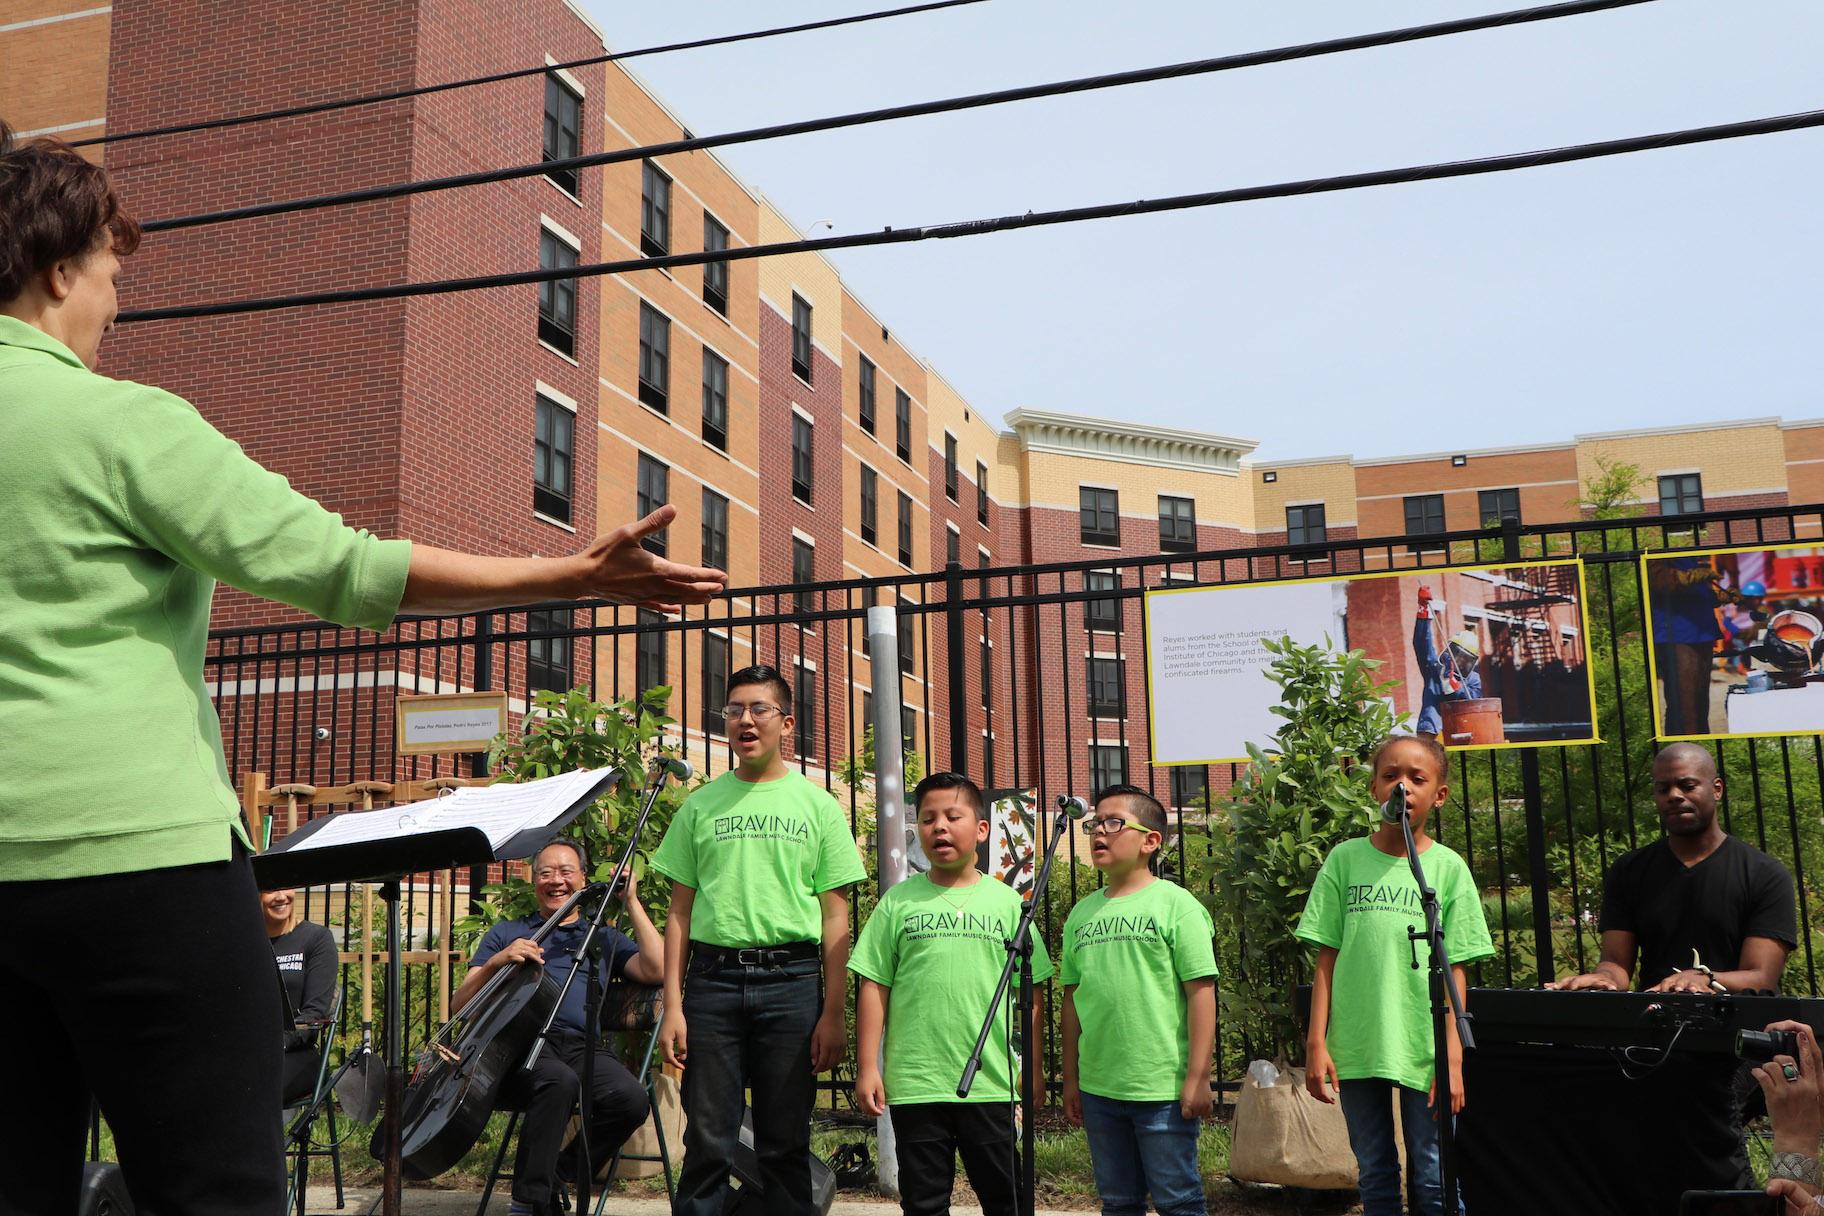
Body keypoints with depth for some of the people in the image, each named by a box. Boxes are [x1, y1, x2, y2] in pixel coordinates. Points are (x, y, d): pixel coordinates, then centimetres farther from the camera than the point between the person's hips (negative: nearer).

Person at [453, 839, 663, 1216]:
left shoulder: (605, 938, 28)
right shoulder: (507, 933, 26)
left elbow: (657, 970, 8)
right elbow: (459, 1006, 16)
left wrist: (631, 901, 10)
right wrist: (497, 962, -4)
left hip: (582, 1044, 2)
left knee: (631, 1097, -32)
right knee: (559, 1080, -39)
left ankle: (555, 1180, -11)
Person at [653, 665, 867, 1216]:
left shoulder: (817, 805, 6)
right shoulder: (700, 805, 10)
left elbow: (835, 918, 4)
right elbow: (680, 912, 10)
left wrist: (834, 1012, -3)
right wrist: (673, 1006, 1)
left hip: (790, 980, -1)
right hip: (713, 978, 1)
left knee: (785, 1145, 5)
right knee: (707, 1141, 2)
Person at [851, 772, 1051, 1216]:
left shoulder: (1006, 902, 4)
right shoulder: (899, 901, 3)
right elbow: (874, 987, 3)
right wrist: (867, 1067, -1)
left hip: (991, 1082, 0)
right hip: (914, 1084, 0)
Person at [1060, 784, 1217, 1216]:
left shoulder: (1174, 903, -6)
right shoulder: (1082, 913, 10)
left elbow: (1201, 991, -9)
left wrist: (1198, 1077, -12)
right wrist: (1071, 1078, 14)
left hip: (1164, 1087, -5)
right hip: (1098, 1088, 5)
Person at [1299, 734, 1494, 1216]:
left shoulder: (1448, 867, 1)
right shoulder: (1345, 859, 3)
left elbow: (1454, 972, 0)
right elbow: (1327, 959, 3)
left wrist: (1452, 1058, -5)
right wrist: (1316, 1042, -1)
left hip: (1423, 1049, -1)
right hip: (1355, 1047, 1)